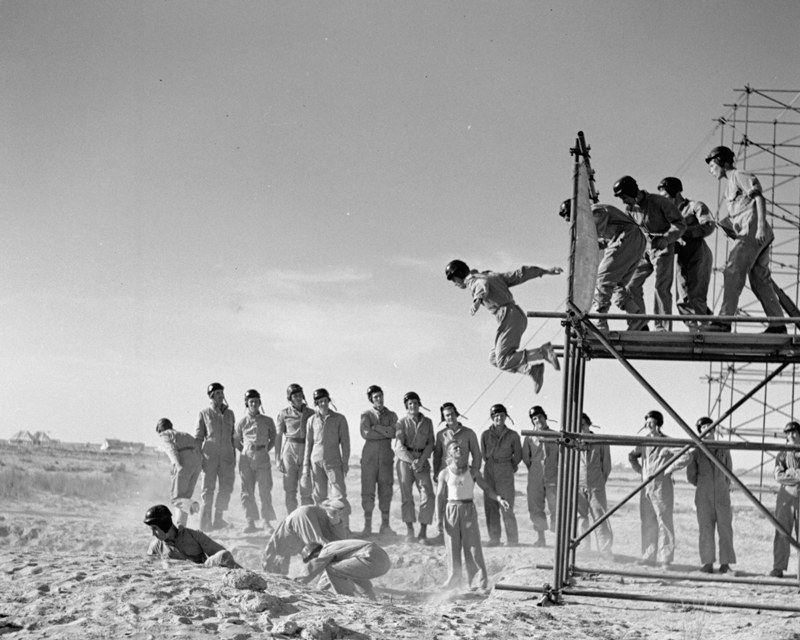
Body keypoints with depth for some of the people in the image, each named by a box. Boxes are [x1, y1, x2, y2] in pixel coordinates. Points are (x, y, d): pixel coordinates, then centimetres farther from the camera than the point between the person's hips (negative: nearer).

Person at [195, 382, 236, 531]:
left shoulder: (229, 413, 15)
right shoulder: (204, 414, 6)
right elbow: (198, 437, 6)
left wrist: (234, 456, 15)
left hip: (227, 456, 3)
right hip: (210, 455, -3)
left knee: (226, 487, -1)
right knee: (208, 488, -3)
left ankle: (218, 518, 8)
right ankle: (205, 521, 0)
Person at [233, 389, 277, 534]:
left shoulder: (268, 421, 6)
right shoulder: (242, 423, 7)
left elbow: (273, 439, 16)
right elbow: (236, 441, 18)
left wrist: (265, 450, 7)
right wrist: (245, 451, 9)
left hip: (263, 458, -1)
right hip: (246, 459, 1)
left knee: (265, 491, -6)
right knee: (247, 492, 0)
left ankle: (267, 523, -4)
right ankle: (251, 522, 5)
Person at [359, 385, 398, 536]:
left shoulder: (391, 415, 13)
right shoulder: (366, 415, 8)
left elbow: (394, 432, -5)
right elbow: (365, 434, -9)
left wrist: (376, 427, -8)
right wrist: (386, 432, -6)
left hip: (386, 455, 1)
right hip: (369, 454, -1)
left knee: (386, 489, 1)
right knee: (368, 490, -3)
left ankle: (385, 525, 6)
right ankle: (367, 525, 1)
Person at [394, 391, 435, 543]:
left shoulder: (427, 422, 11)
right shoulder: (402, 422, 4)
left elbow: (430, 443, 7)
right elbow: (399, 446, -3)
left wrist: (421, 460, -9)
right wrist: (412, 461, -16)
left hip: (422, 461, 1)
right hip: (405, 460, -1)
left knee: (428, 495, -10)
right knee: (406, 496, -2)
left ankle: (423, 531, -5)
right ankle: (409, 530, 5)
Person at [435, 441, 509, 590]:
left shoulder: (473, 472, 3)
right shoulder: (444, 474, 1)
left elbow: (486, 488, 6)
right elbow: (440, 496, 2)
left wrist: (499, 499, -9)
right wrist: (439, 518, -4)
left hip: (469, 510, 0)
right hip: (451, 510, 0)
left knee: (473, 547, -2)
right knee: (453, 548, 3)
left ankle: (481, 582, 0)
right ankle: (454, 581, 12)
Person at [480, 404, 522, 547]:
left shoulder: (513, 435, 1)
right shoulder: (486, 435, 5)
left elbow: (518, 455, 10)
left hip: (505, 473, -3)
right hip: (489, 471, 3)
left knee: (506, 507, -7)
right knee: (490, 506, 2)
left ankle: (512, 539, 2)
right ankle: (494, 538, 10)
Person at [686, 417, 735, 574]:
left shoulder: (724, 451, 9)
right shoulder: (695, 453, 6)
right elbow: (691, 476, 12)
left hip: (722, 495, 1)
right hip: (703, 496, -1)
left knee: (725, 528, -4)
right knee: (706, 529, -4)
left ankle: (725, 563, -2)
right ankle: (707, 563, -2)